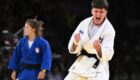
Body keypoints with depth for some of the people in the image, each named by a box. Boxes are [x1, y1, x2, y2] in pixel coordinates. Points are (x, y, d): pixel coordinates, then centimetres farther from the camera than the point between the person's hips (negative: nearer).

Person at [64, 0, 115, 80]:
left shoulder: (109, 30, -13)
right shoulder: (84, 24, 0)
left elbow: (107, 55, -17)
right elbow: (73, 49, 0)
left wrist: (98, 48, -36)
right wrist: (76, 42, -22)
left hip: (98, 68, -5)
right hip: (81, 63, 5)